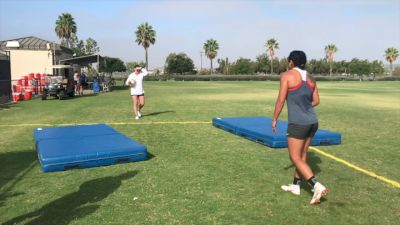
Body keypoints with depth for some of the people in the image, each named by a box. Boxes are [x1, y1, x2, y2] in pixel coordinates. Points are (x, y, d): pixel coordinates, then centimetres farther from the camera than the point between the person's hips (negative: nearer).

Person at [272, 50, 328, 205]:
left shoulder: (287, 75, -8)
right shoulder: (310, 78, 11)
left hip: (298, 123, -8)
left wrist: (275, 119, -1)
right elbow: (316, 101, 14)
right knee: (302, 155, 18)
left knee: (295, 158, 1)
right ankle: (295, 186, 31)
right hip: (312, 121, 8)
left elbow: (281, 100, -11)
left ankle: (317, 186, -11)